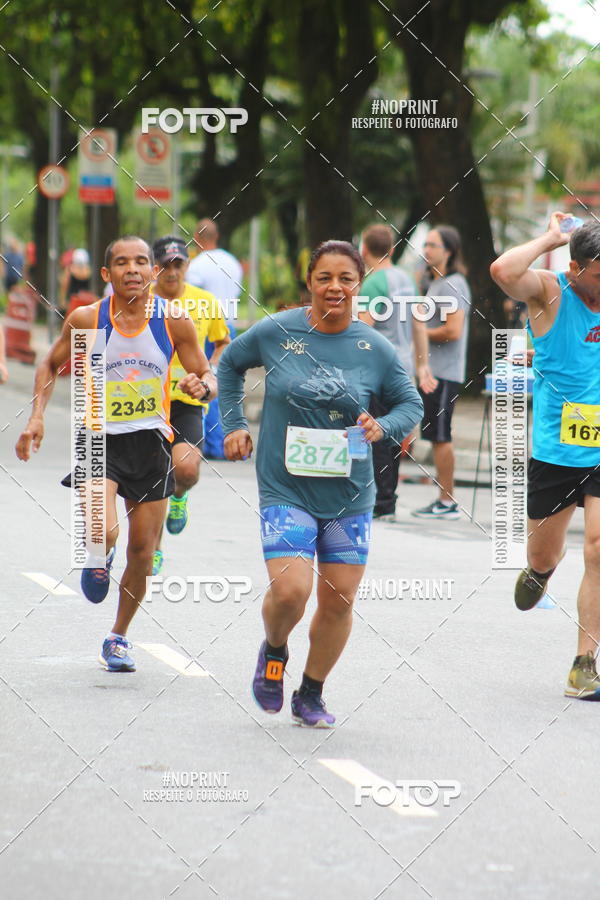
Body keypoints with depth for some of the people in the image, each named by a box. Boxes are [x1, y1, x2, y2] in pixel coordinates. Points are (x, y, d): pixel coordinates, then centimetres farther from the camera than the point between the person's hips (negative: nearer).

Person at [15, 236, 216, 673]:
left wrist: (201, 386, -20)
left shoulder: (174, 321, -5)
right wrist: (37, 416, -1)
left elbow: (208, 377, 4)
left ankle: (118, 638, 29)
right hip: (100, 440, -2)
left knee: (142, 553, 5)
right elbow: (51, 366, 10)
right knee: (103, 533, -25)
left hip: (151, 441, 2)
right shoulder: (86, 320, -7)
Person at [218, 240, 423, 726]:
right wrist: (235, 423, 11)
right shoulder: (276, 332, -4)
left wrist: (383, 427, -9)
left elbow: (411, 403, 11)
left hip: (350, 495, 2)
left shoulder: (376, 348, -2)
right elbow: (231, 363, 16)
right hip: (286, 489, -2)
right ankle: (274, 649, 17)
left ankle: (311, 695, 25)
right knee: (290, 590, -17)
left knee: (338, 600, 4)